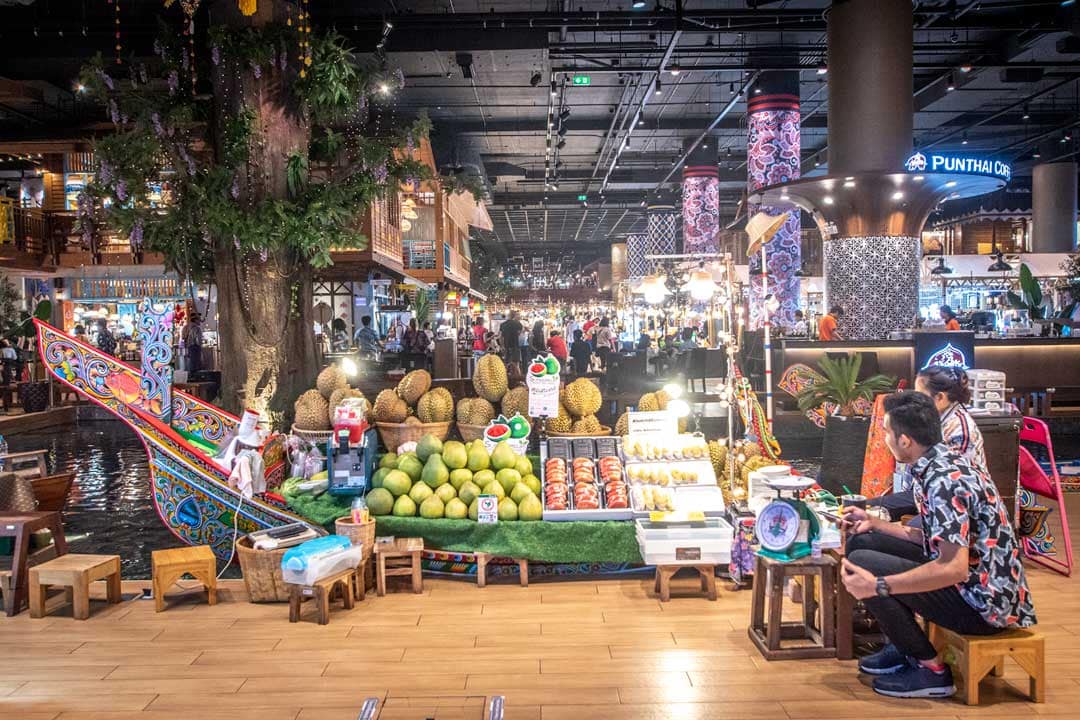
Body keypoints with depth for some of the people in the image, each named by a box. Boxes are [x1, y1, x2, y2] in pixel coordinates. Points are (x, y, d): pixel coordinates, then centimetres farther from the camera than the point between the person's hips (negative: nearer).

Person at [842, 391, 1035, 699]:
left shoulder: (943, 480, -25)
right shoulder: (943, 463, 5)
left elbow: (955, 568, -31)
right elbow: (937, 540, 13)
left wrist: (877, 586, -32)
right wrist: (874, 523, 14)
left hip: (983, 603, -10)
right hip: (973, 584, 10)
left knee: (861, 565, -19)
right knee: (862, 542, 9)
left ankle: (931, 669, -5)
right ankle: (903, 646, 16)